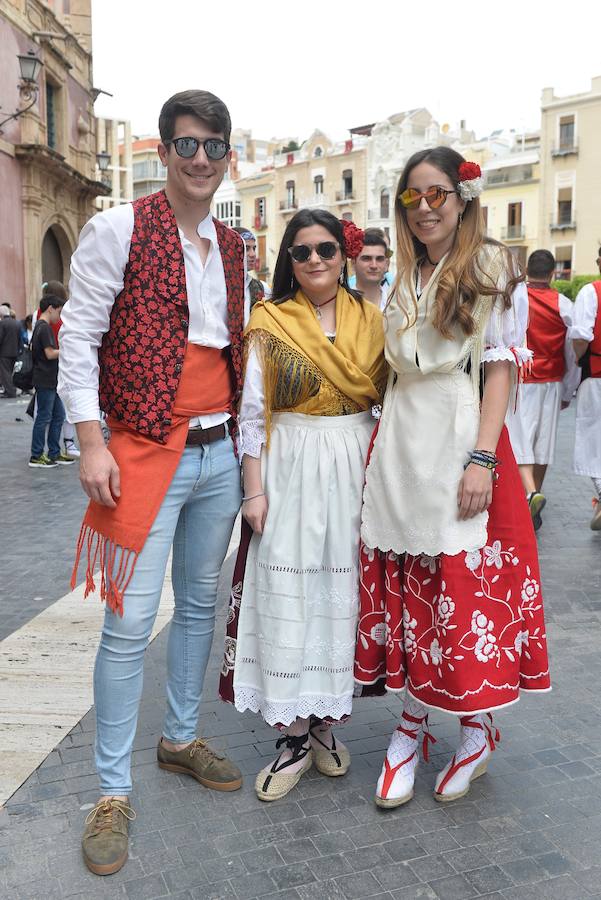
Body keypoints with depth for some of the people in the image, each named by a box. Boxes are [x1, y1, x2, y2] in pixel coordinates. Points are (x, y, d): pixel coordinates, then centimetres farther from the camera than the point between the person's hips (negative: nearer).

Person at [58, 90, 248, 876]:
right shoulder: (118, 230, -5)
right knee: (130, 623, -3)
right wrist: (91, 443, -13)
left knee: (200, 605, 16)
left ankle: (181, 739, 35)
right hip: (145, 454, -6)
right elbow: (79, 336, -7)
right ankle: (113, 792, 12)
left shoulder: (233, 247, 12)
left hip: (220, 455, 6)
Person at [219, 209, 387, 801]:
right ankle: (294, 735, 13)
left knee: (342, 593, 8)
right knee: (286, 597, 0)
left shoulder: (371, 320, 8)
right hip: (290, 471, -2)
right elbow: (252, 412, -1)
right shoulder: (270, 323, 1)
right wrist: (254, 489, -7)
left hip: (356, 470, 2)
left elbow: (390, 399, 8)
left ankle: (325, 722, 23)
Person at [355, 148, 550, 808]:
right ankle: (413, 720, 20)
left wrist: (482, 458, -16)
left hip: (461, 435, -5)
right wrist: (385, 448, 8)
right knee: (406, 583, 6)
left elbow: (500, 368, -7)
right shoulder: (406, 279, 17)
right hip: (401, 440, 5)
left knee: (465, 582, -1)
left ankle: (476, 725, 18)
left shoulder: (490, 267, 1)